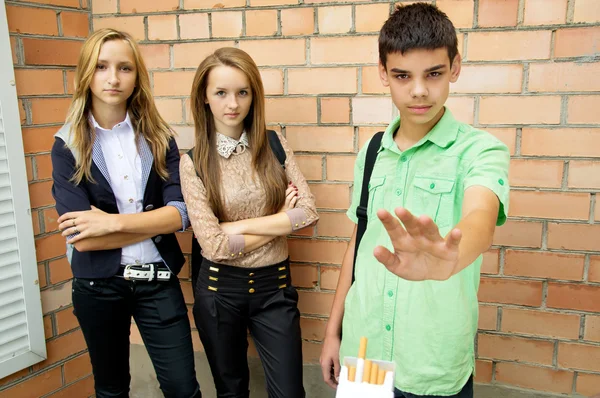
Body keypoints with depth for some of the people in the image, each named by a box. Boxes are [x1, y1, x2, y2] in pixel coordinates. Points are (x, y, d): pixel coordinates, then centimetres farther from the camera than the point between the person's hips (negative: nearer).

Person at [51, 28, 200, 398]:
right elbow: (82, 238, -15)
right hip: (98, 285, 0)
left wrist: (114, 221, -20)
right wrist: (156, 223, -13)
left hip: (158, 279, 1)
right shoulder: (68, 145, -7)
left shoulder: (158, 137, -2)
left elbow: (180, 212, -12)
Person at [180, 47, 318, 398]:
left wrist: (238, 226, -14)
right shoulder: (193, 162, -8)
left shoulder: (275, 146, -2)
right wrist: (281, 221, -11)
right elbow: (214, 244, -15)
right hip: (220, 290, 0)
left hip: (274, 286, 1)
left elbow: (308, 213, -10)